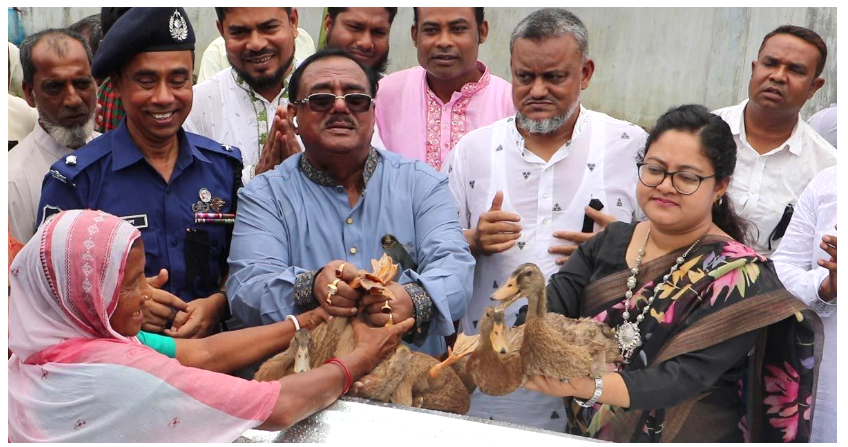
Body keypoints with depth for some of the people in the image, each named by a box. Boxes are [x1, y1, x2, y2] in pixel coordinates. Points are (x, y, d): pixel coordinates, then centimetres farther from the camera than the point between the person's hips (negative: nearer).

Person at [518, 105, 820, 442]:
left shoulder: (738, 276, -9)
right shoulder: (610, 241, 6)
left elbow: (684, 378, -18)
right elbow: (551, 302, -6)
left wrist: (589, 387, -34)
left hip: (679, 436, -5)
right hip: (584, 432, 5)